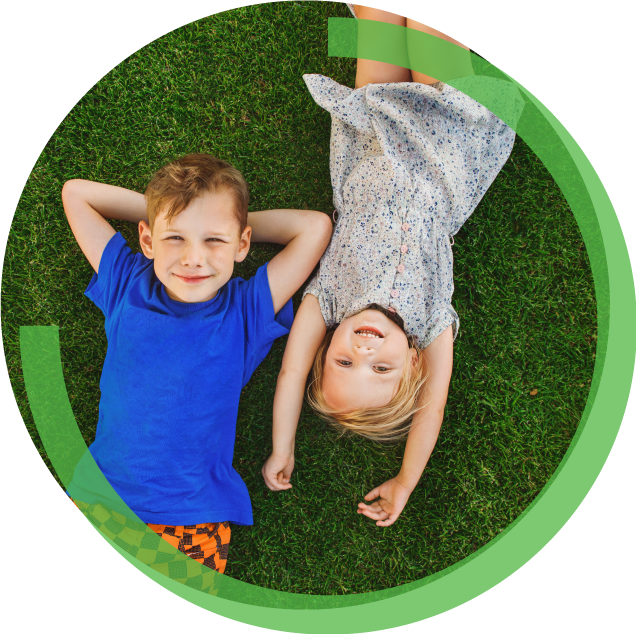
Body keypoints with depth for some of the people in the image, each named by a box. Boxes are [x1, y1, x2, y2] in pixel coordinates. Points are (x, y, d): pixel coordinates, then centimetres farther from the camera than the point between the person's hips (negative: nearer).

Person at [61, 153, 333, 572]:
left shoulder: (246, 311, -3)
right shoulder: (127, 287, 3)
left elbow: (317, 226, -7)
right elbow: (75, 192, 10)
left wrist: (236, 221, 2)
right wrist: (166, 214, 7)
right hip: (99, 495, 2)